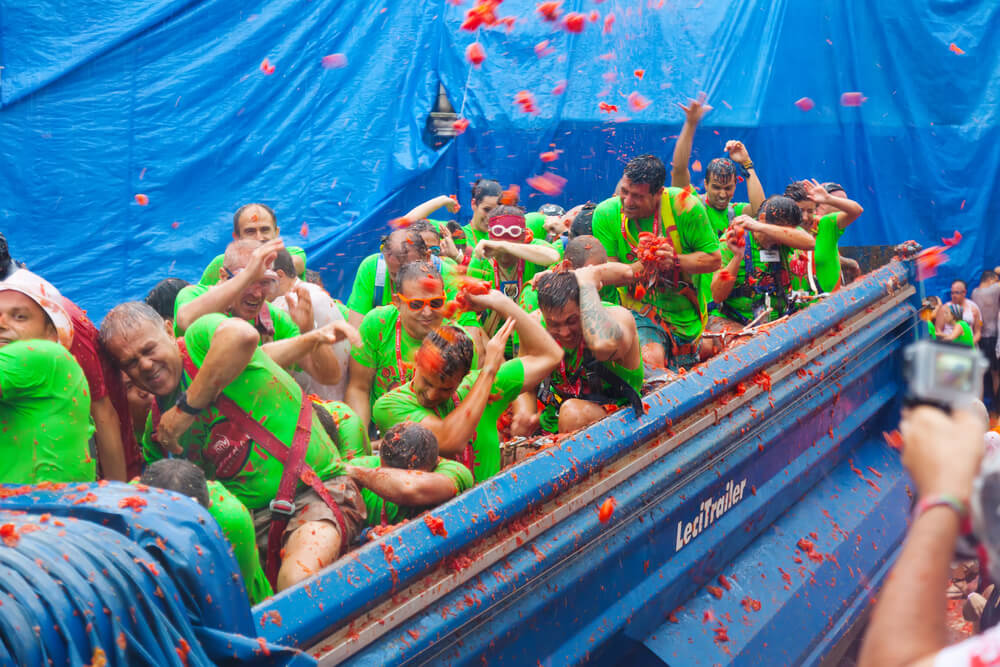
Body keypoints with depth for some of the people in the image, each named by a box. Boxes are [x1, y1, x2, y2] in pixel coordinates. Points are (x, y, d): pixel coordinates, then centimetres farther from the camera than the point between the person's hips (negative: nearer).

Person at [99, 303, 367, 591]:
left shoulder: (201, 338, -4)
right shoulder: (157, 428, 16)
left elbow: (243, 336, -30)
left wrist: (188, 406, -19)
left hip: (316, 489, -7)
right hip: (250, 515, 7)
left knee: (297, 579, -34)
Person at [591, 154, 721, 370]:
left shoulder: (684, 206, -17)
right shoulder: (606, 213, -14)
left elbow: (714, 259, -11)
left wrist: (674, 260, -27)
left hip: (685, 312, 2)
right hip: (639, 310, -1)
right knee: (650, 360, -32)